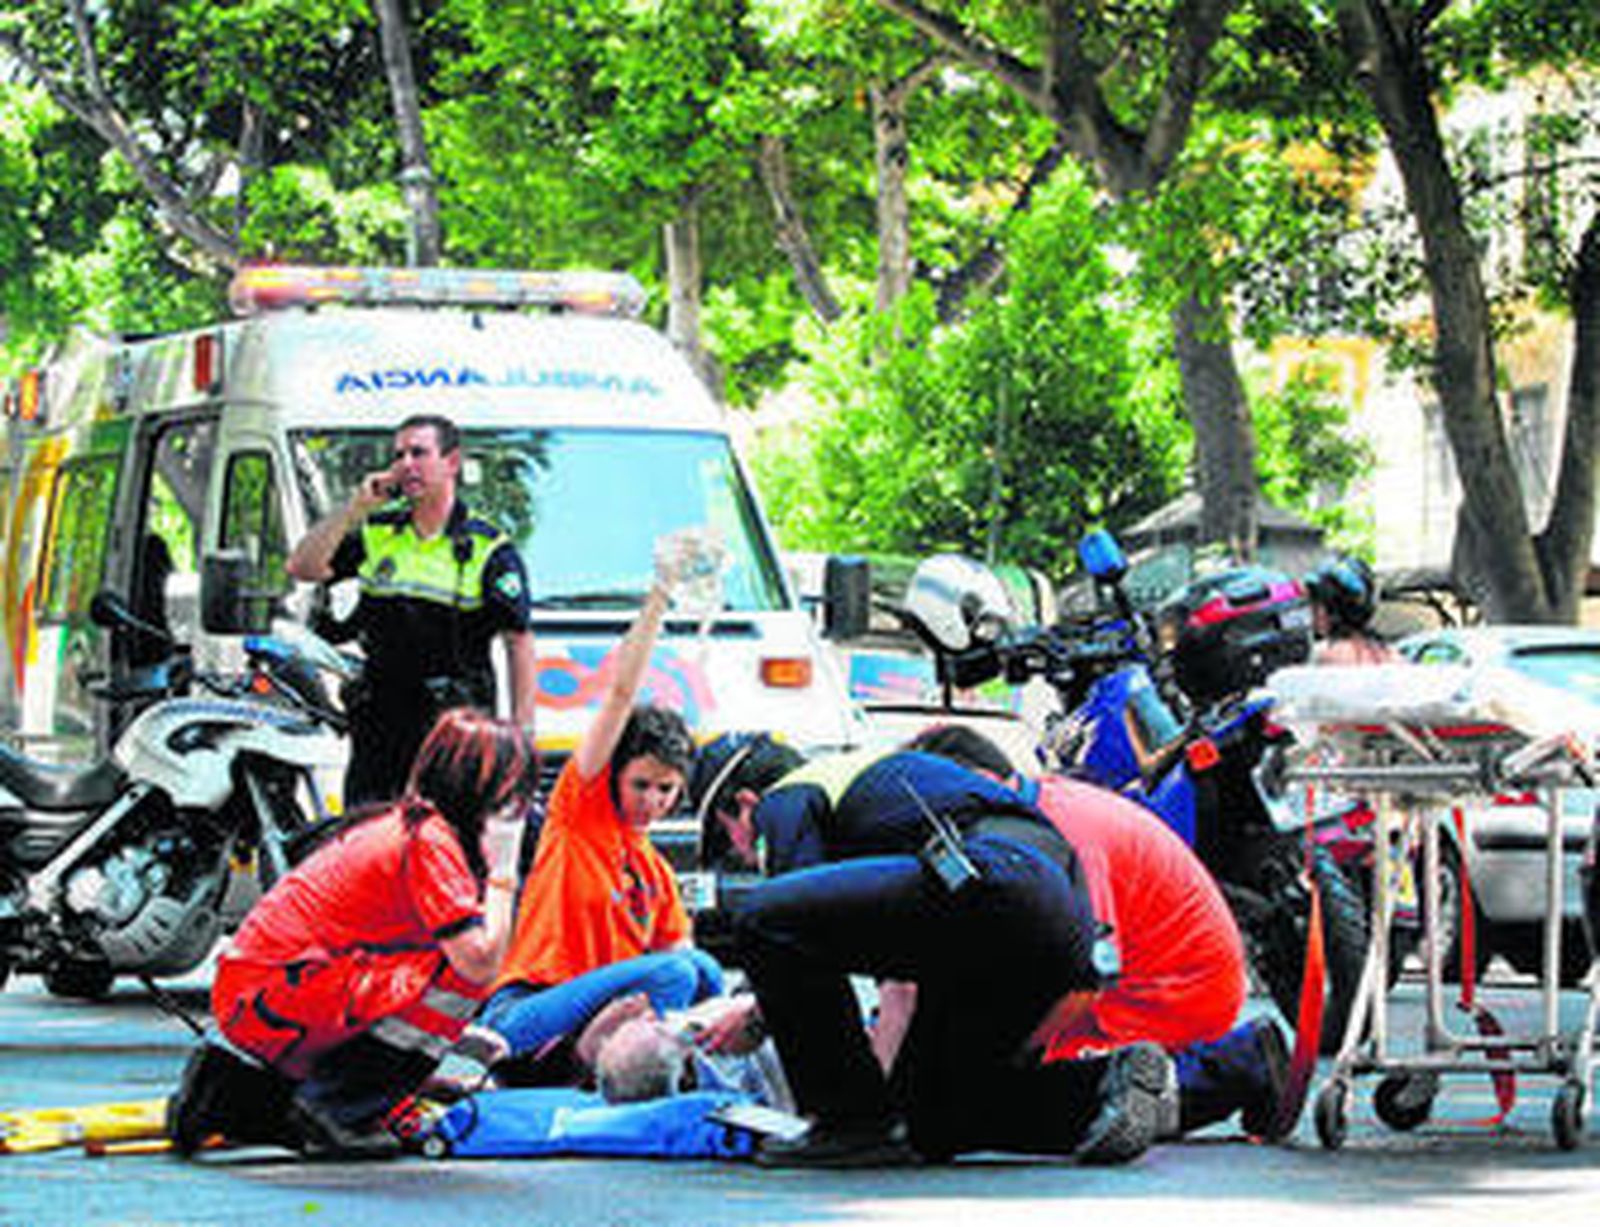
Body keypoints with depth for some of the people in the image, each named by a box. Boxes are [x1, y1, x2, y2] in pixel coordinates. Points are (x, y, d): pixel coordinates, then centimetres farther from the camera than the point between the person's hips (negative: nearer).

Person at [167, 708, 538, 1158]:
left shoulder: (399, 823, 17)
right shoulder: (431, 840, -12)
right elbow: (481, 962, -22)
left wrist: (447, 1033, 20)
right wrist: (503, 872, -9)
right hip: (278, 999, -10)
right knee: (462, 976, -14)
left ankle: (230, 1090, 12)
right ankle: (334, 1111, -11)